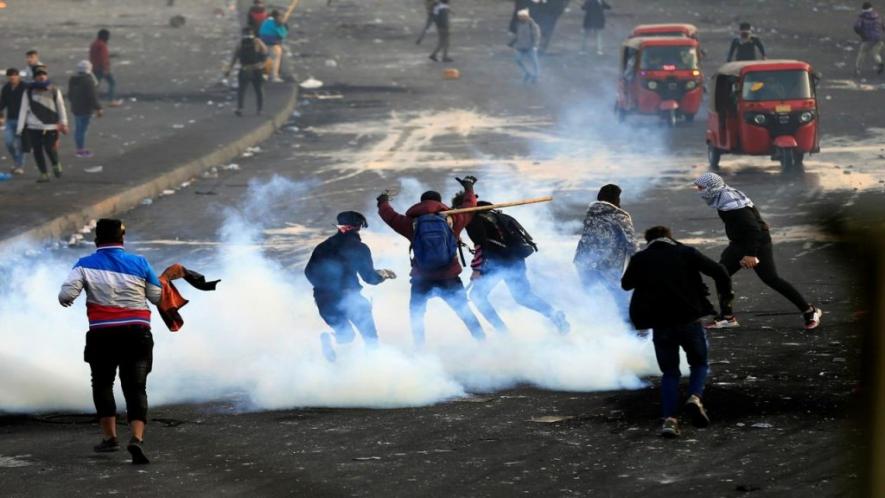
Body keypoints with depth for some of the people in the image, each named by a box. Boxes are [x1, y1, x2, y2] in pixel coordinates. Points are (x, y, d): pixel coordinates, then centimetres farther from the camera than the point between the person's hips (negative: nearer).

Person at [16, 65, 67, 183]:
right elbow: (23, 110, 3)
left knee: (50, 149, -10)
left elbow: (61, 108, 10)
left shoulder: (54, 91, 4)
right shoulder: (29, 92, 4)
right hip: (34, 126, 2)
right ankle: (44, 173, 17)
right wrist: (20, 128, -2)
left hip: (50, 126, -2)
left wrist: (63, 123, 9)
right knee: (37, 151, 3)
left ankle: (56, 165, 21)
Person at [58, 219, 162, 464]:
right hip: (137, 335, 0)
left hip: (102, 336, 0)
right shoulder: (139, 264, 2)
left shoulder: (86, 265, -2)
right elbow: (158, 298, 8)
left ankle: (110, 437, 19)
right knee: (135, 389, 1)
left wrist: (65, 300, 12)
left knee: (102, 383, 22)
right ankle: (137, 439, -21)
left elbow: (66, 294, -12)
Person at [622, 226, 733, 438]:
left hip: (660, 325, 1)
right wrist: (725, 298, 10)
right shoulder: (686, 253, 1)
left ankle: (669, 419, -3)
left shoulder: (640, 260, 5)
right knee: (699, 363, 18)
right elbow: (718, 272, -3)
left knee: (669, 372, 15)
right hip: (690, 320, -1)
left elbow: (626, 284, 22)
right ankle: (695, 397, -11)